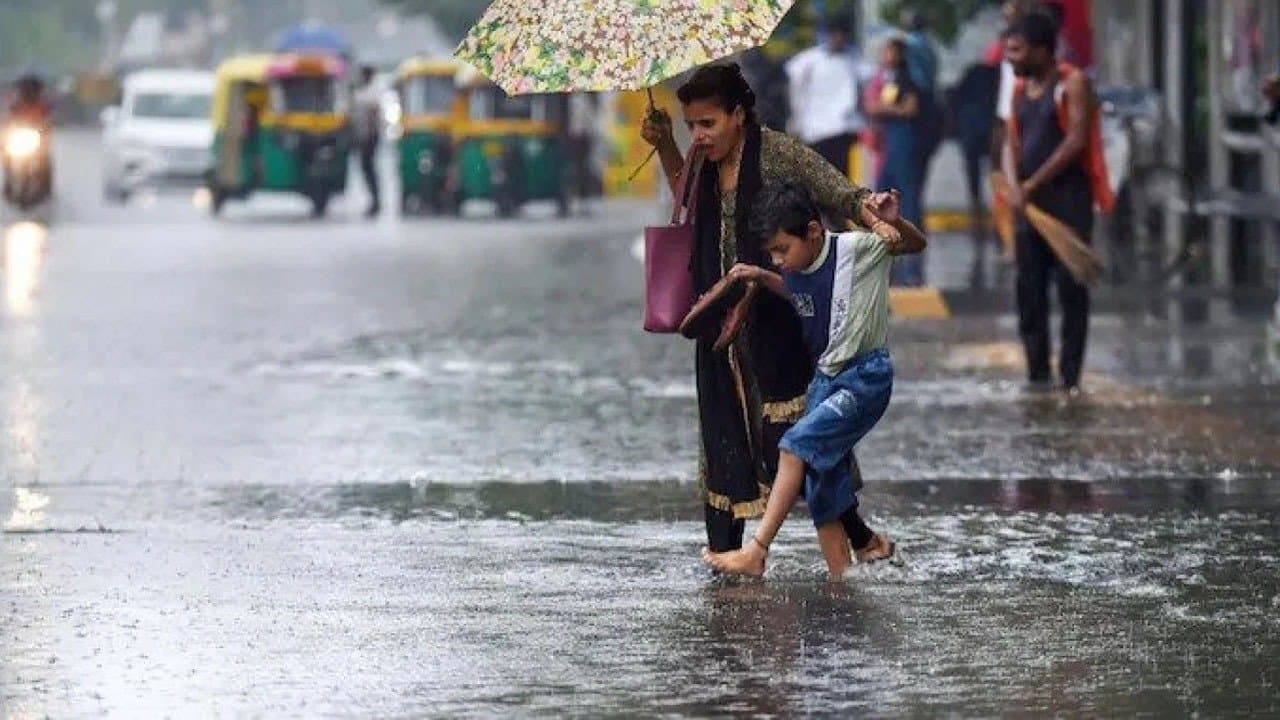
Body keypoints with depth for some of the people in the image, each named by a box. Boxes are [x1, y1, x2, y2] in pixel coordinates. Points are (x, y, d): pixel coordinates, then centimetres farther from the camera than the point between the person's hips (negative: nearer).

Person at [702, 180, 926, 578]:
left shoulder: (856, 249, -13)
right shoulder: (795, 272, 5)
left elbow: (916, 244, -5)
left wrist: (894, 224, -27)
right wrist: (761, 277, 10)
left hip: (867, 377, -8)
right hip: (825, 379, 8)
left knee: (798, 444, -22)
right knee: (822, 484, 2)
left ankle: (756, 551, -22)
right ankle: (840, 577, 10)